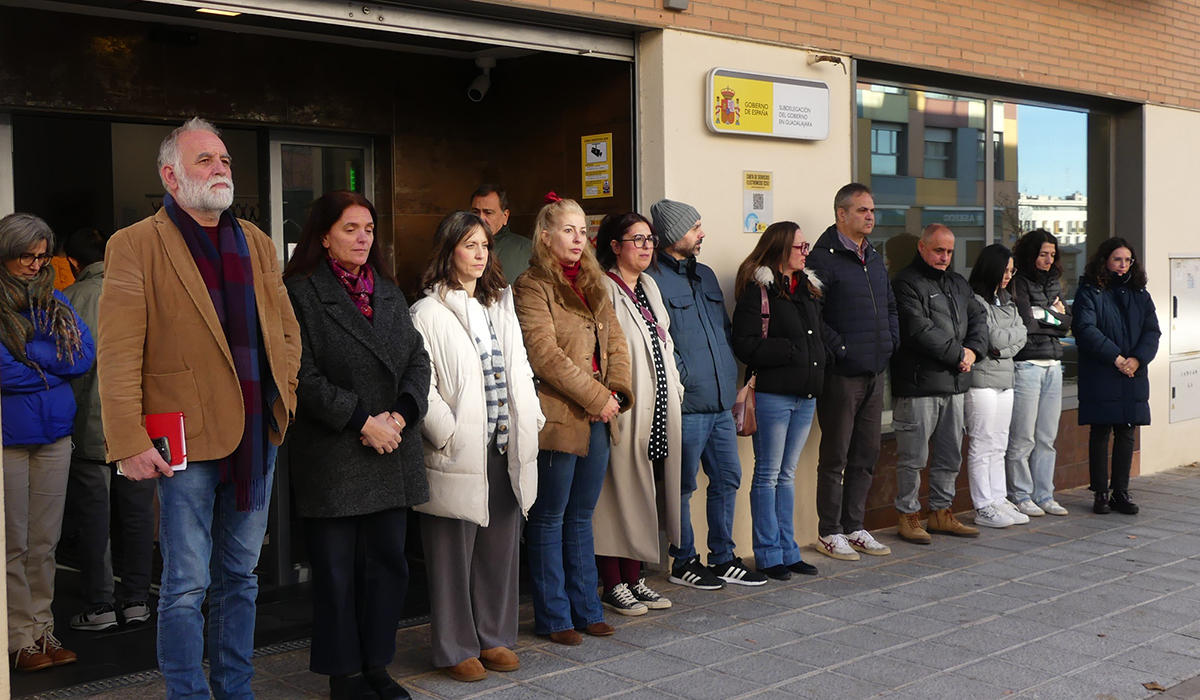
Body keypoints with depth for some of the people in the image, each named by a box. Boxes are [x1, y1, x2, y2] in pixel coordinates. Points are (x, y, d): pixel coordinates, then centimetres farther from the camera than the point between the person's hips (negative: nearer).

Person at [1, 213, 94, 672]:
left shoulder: (56, 303, 10)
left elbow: (85, 356, 0)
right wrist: (53, 366, -5)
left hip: (54, 432, 5)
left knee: (45, 542, 11)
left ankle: (42, 629, 20)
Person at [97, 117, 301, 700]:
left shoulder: (256, 242, 14)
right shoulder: (134, 246, -5)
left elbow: (285, 328, 19)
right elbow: (118, 355, -10)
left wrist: (286, 399, 6)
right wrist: (129, 443, -16)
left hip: (257, 435, 6)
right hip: (187, 440, -6)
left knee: (240, 578, 15)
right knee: (185, 587, 1)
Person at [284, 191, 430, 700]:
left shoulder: (388, 292, 15)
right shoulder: (300, 292, -5)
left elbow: (417, 358, 10)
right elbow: (303, 376, -12)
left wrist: (401, 414, -7)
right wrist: (363, 421, -15)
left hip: (393, 451, 6)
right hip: (331, 456, -5)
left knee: (388, 561, 9)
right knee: (336, 570, 2)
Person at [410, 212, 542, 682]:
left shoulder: (501, 306, 17)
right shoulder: (429, 313, -5)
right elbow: (422, 387, -11)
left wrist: (531, 420, 9)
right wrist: (449, 435, -15)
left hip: (507, 450, 6)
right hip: (460, 455, -6)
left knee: (501, 549, 11)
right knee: (455, 554, 2)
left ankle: (495, 638, 24)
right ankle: (456, 648, 14)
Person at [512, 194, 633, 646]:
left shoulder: (593, 284, 16)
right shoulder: (533, 286, -8)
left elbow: (615, 342, 13)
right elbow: (545, 355, -16)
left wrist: (618, 392, -3)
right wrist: (597, 397, -13)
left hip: (598, 419, 7)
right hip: (558, 418, -7)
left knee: (581, 517, 15)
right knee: (549, 520, 4)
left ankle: (586, 610, 24)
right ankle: (553, 617, 13)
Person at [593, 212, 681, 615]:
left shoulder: (649, 286, 18)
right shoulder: (602, 289, -10)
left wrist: (675, 389, 17)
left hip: (659, 408, 8)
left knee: (642, 492, 12)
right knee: (619, 490, -2)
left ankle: (633, 578, 21)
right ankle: (613, 585, 7)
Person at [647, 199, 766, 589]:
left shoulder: (706, 275, 17)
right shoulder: (655, 280, -10)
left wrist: (730, 376, 15)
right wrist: (684, 378, -13)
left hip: (720, 402, 8)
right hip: (687, 405, -8)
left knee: (728, 478, 12)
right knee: (682, 487, 3)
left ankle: (723, 559, 23)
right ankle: (684, 563, 16)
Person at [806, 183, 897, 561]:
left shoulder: (874, 258, 17)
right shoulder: (823, 258, -10)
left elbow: (890, 305, 26)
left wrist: (891, 340, 12)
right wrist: (838, 348, -17)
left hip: (875, 373, 8)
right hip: (841, 373, -8)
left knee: (866, 455, 12)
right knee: (835, 455, 0)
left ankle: (854, 527, 22)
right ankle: (829, 532, 10)